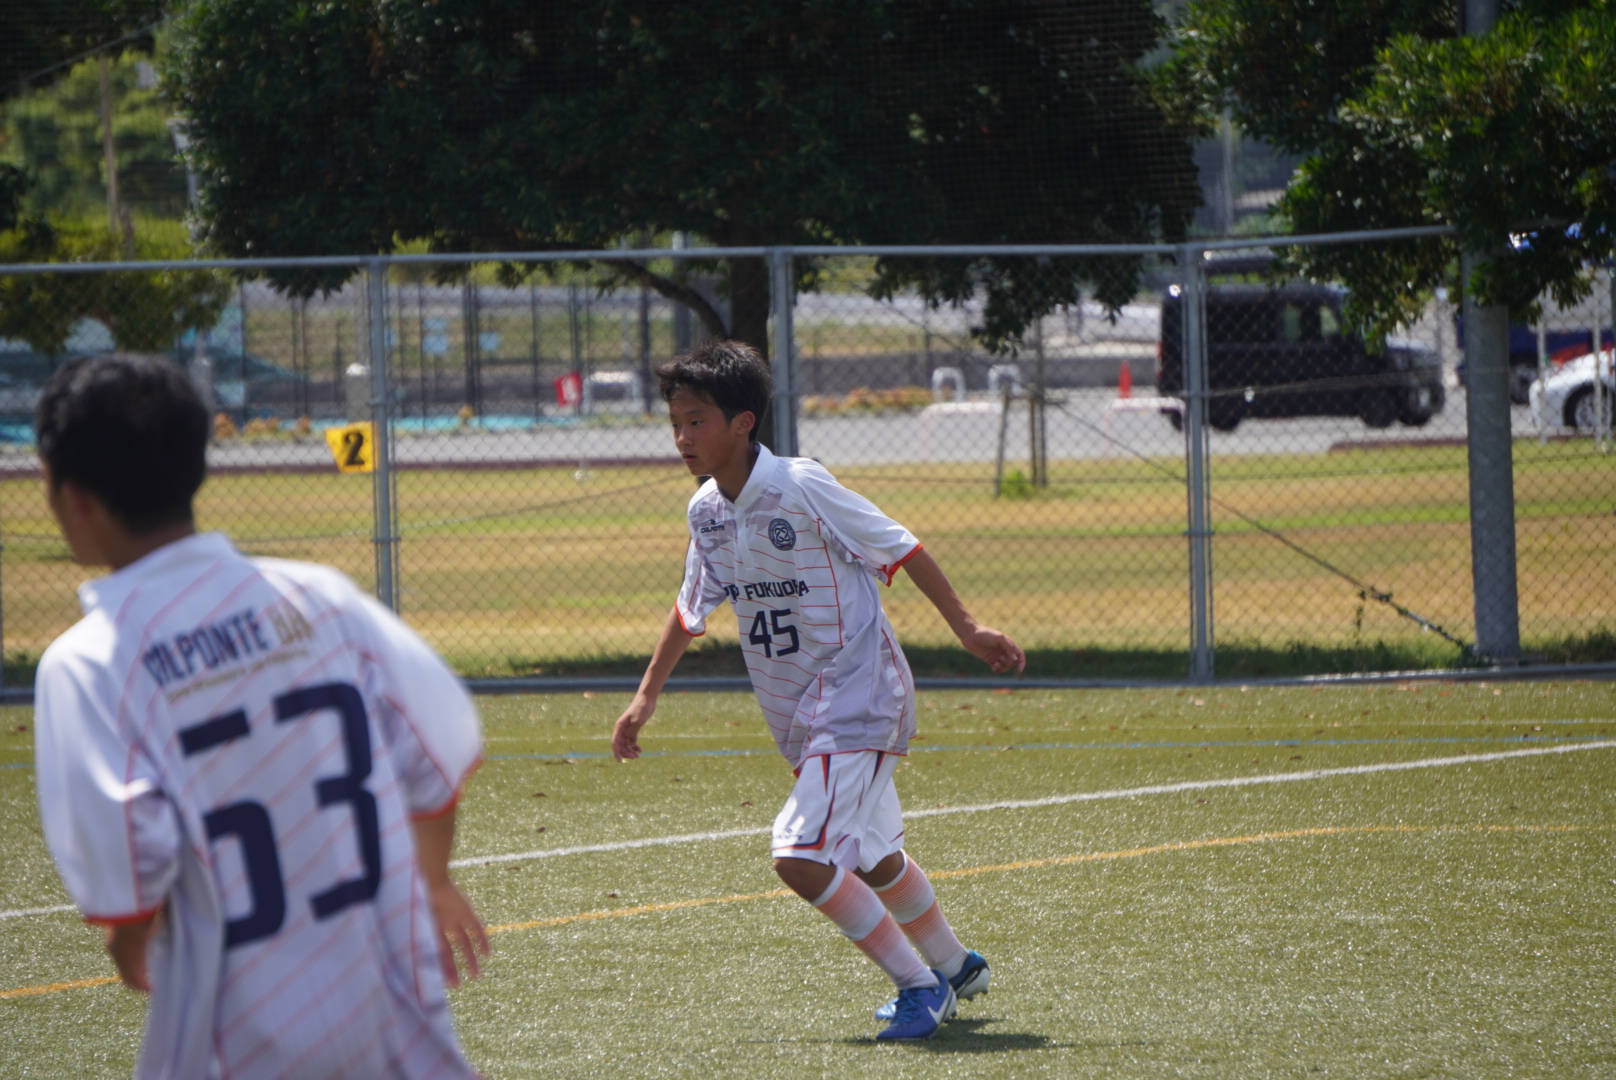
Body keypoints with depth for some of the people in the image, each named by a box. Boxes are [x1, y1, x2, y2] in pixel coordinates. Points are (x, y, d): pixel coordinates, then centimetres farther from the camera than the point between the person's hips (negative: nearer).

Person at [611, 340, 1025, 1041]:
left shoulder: (801, 488, -20)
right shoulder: (708, 511, 3)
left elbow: (899, 548, -12)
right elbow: (692, 608, 19)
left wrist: (965, 629, -11)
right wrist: (646, 696, 18)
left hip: (857, 697, -8)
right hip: (801, 715, 8)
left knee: (801, 856, -19)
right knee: (871, 860, 19)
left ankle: (918, 984, -6)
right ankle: (955, 967, 41)